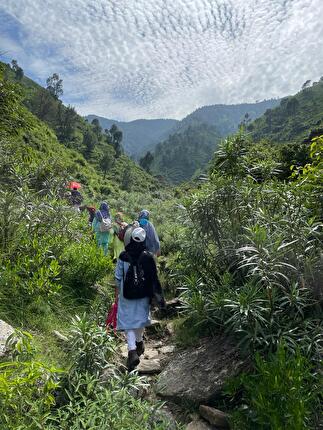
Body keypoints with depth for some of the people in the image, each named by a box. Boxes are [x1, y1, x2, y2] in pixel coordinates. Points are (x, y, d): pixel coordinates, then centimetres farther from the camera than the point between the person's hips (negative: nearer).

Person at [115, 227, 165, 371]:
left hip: (127, 295, -2)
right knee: (141, 317, 21)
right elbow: (154, 279, -8)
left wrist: (119, 292, 12)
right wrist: (160, 296, 0)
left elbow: (118, 277, -4)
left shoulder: (123, 257, -12)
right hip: (144, 294, 2)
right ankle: (139, 343, 42)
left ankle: (132, 351, -6)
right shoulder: (148, 257, -11)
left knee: (128, 322, 7)